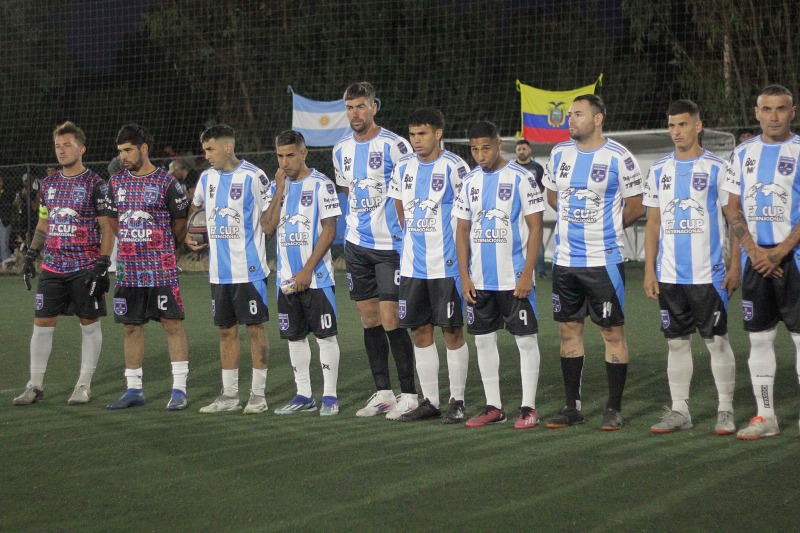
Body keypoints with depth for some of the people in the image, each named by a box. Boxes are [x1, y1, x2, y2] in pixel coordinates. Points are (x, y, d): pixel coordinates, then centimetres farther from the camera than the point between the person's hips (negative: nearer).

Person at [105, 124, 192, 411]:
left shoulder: (166, 183, -5)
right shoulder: (115, 182, 9)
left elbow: (180, 223, 4)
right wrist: (127, 244, 14)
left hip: (161, 269, -5)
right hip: (127, 270, 5)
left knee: (172, 324, -3)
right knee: (132, 327, 8)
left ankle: (179, 388, 2)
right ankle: (134, 389, 16)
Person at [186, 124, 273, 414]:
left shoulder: (252, 177, -9)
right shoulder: (207, 178, 10)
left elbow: (268, 218, -4)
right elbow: (195, 208, 28)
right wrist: (187, 235, 15)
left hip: (249, 269, -6)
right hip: (219, 271, 6)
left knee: (254, 327, -1)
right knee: (226, 330, 9)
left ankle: (258, 395, 5)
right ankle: (229, 395, 16)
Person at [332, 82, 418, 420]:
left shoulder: (394, 145, -10)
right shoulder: (342, 150, 10)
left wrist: (405, 232, -9)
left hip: (390, 244, -6)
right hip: (357, 243, 7)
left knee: (390, 318, -9)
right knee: (369, 319, 8)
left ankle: (408, 394, 0)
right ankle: (383, 393, 16)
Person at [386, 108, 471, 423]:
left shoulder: (454, 167, -8)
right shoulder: (403, 167, 8)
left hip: (447, 265, -6)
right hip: (412, 265, 6)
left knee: (452, 331, -1)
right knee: (420, 332, 8)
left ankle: (457, 402, 7)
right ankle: (430, 401, 16)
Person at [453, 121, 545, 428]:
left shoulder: (520, 178, -6)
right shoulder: (470, 181, 9)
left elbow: (535, 228, -7)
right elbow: (462, 231, 13)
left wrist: (527, 274, -13)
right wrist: (464, 276, 5)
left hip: (514, 279, -5)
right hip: (479, 281, 5)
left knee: (526, 339, -1)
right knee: (483, 340, 8)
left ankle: (528, 407, 5)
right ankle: (493, 407, 17)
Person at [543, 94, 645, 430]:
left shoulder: (618, 158, -10)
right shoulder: (559, 154, 7)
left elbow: (636, 207, -3)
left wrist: (605, 227, 6)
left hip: (604, 260, -5)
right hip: (565, 260, 6)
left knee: (612, 331, 0)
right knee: (568, 329, 9)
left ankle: (614, 409, 6)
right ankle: (572, 406, 17)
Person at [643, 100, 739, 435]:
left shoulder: (717, 169, -1)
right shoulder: (659, 171, 10)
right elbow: (653, 223, 13)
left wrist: (735, 266, -7)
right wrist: (649, 270, 6)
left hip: (708, 275, -4)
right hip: (670, 277, 4)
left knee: (717, 341, -1)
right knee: (677, 342, 8)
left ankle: (726, 411, 6)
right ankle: (679, 411, 14)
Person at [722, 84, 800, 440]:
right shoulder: (744, 153, 10)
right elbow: (733, 208, 9)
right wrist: (753, 249, -5)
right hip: (755, 259, 4)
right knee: (759, 338, 7)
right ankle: (765, 416, 14)